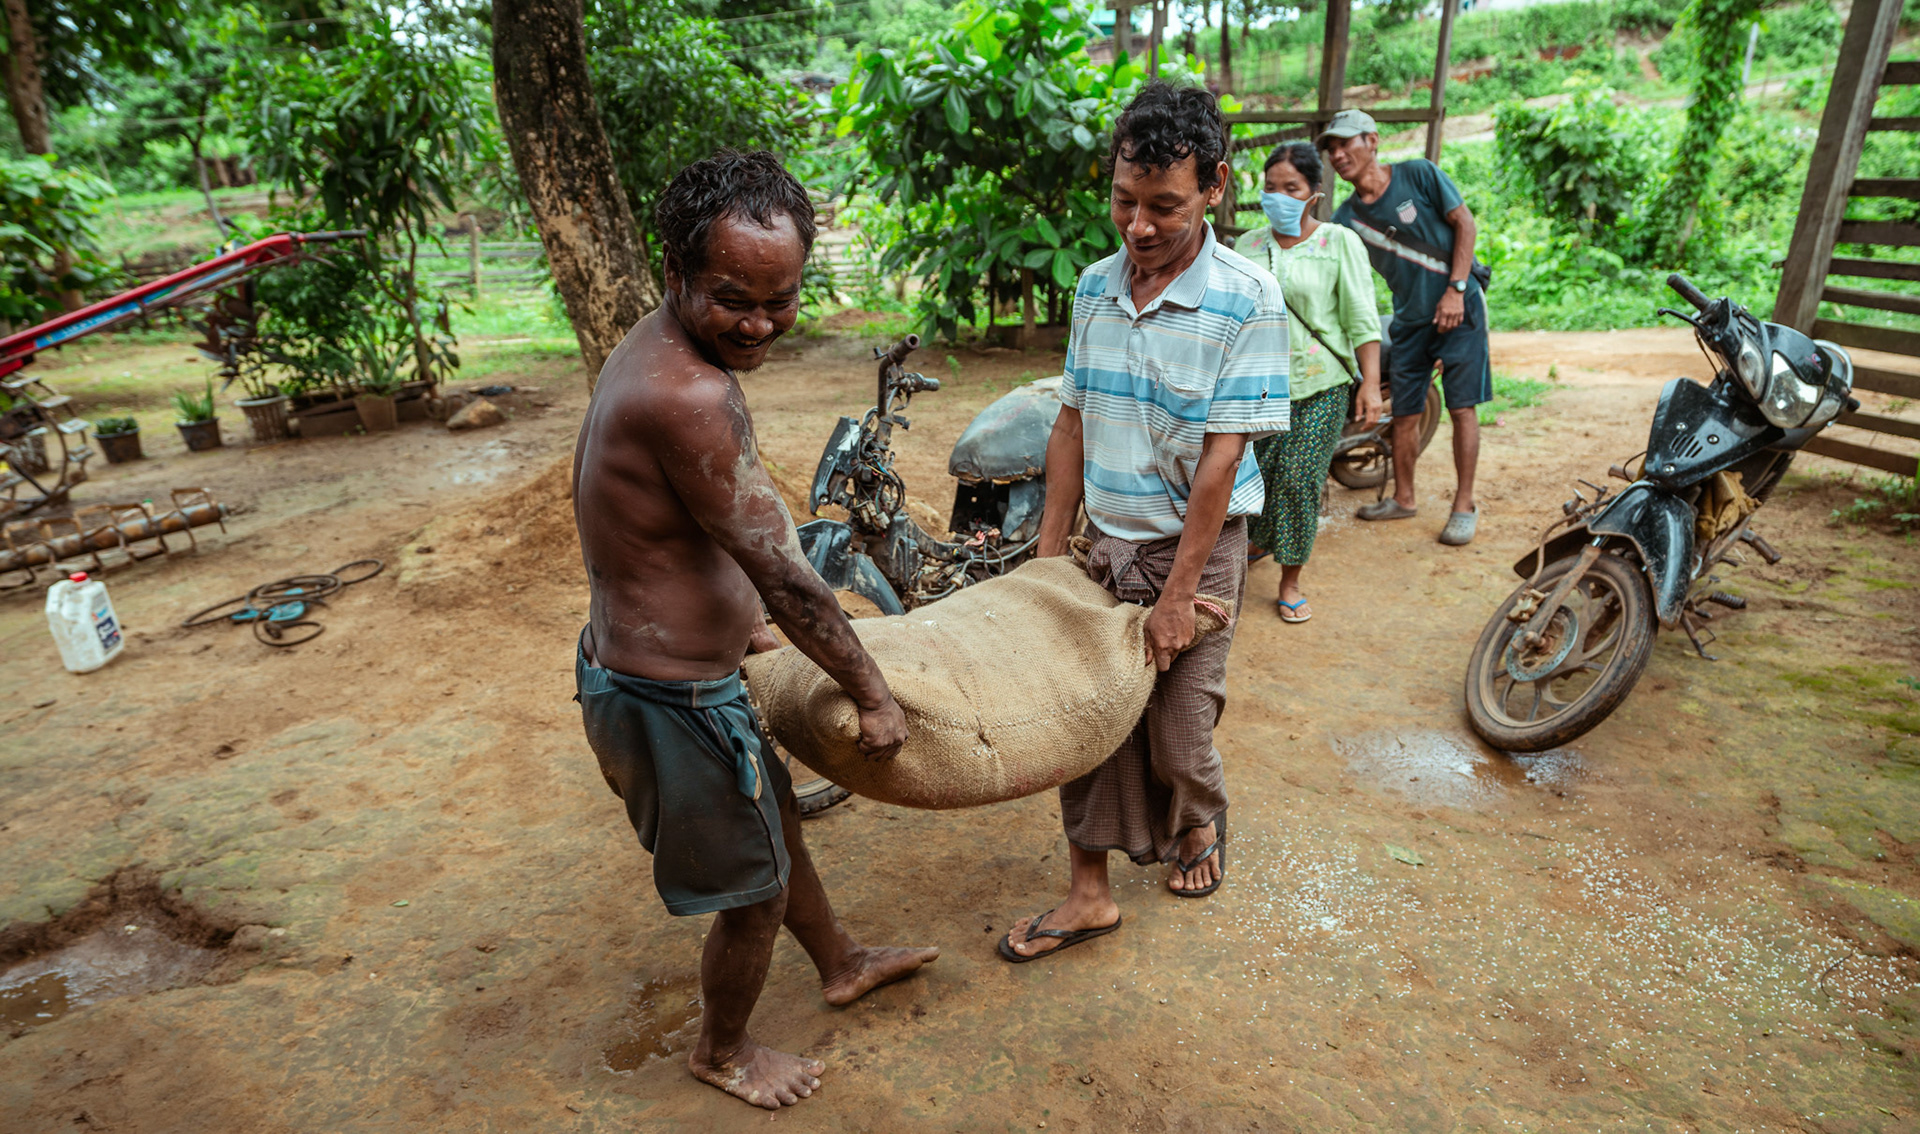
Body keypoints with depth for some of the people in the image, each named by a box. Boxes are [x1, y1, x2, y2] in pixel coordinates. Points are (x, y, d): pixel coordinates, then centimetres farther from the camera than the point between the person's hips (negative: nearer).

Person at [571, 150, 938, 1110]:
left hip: (631, 661, 10)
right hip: (668, 700, -10)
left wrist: (731, 627, 25)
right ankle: (722, 1051, 44)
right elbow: (784, 577, -26)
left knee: (774, 814, 29)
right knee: (755, 892, 14)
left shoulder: (649, 350, 3)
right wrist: (874, 697, -13)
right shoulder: (691, 394, -31)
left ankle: (841, 965, 55)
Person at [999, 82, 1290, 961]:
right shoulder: (1095, 287, 1)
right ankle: (1090, 892, 24)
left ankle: (1200, 825, 42)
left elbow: (1221, 459, -17)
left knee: (1178, 730, 7)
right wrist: (1048, 550, 5)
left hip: (1195, 545, -4)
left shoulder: (1246, 301, -16)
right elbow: (1073, 425, 7)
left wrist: (1177, 593, -16)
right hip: (1106, 542, 5)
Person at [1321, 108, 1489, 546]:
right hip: (1410, 317, 4)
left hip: (1458, 304, -4)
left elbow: (1465, 223, -6)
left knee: (1462, 406, -5)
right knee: (1405, 411, 7)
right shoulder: (1346, 217, 0)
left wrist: (1455, 290, -13)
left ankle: (1464, 506, 3)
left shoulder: (1420, 175, -8)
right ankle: (1403, 498, 23)